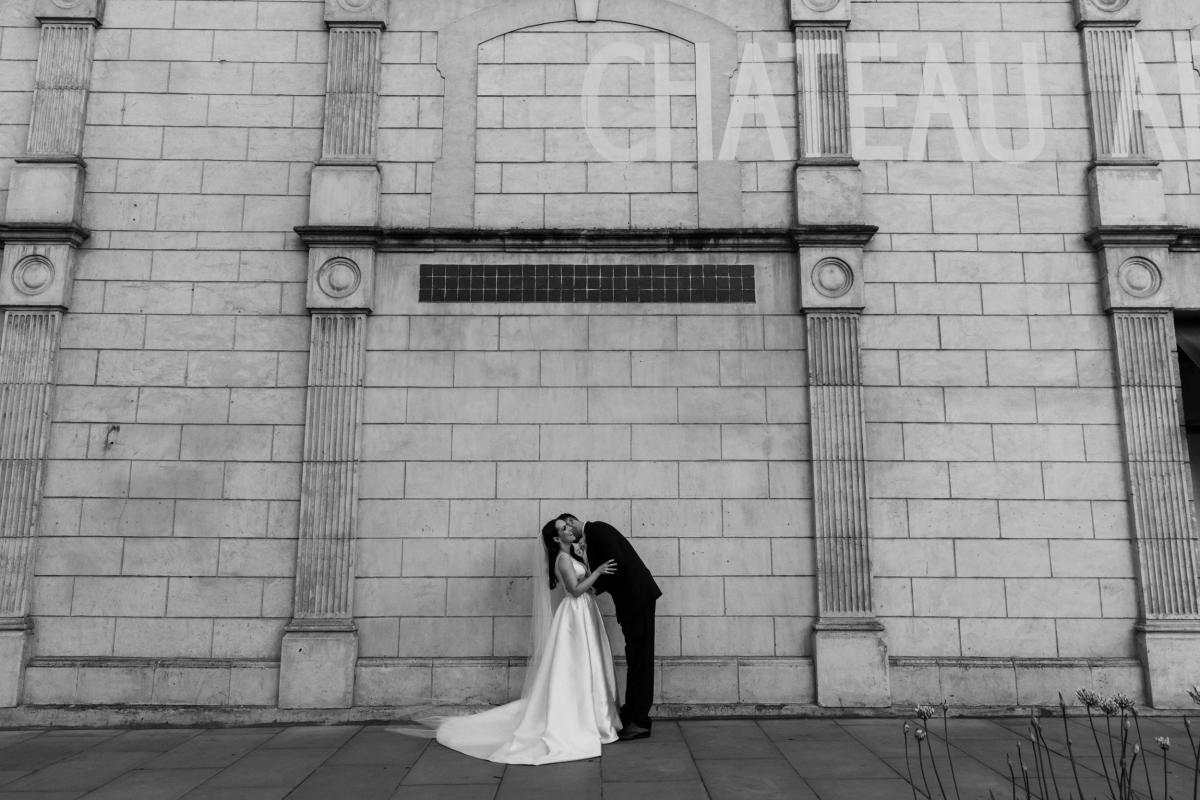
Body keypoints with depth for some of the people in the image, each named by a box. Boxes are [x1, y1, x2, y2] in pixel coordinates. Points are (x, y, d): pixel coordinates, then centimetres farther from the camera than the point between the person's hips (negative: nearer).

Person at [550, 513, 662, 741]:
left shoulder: (596, 529, -11)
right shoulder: (589, 539, 17)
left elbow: (618, 564, -20)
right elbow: (603, 571, 13)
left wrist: (596, 587, -8)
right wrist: (584, 557, 0)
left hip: (637, 595, -10)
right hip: (631, 600, 10)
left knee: (639, 658, -4)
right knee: (636, 659, 15)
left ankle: (639, 721, 1)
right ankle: (632, 714, 23)